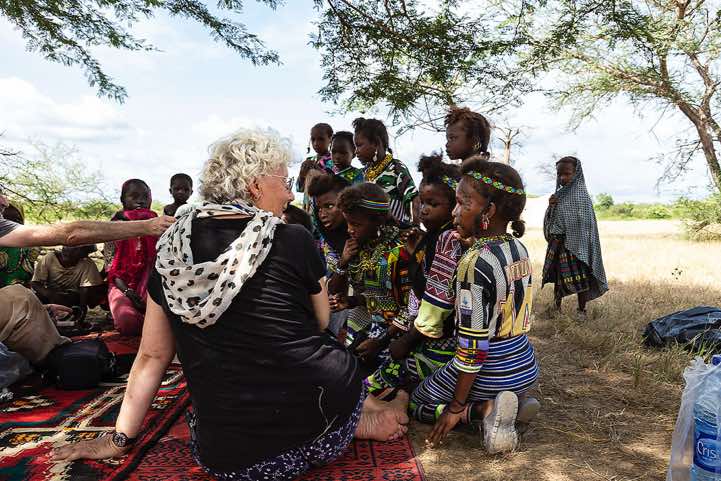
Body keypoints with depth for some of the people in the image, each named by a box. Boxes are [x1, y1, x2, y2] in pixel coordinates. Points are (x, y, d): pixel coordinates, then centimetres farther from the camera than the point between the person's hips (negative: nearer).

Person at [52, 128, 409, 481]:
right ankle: (362, 421, 14)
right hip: (323, 409, 1)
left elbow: (152, 355, 7)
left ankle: (360, 419, 13)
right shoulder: (293, 240, -7)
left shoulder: (171, 249, 2)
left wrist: (119, 439, 18)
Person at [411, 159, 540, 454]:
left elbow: (472, 347, -24)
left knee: (418, 403, 18)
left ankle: (484, 409, -4)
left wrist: (456, 407, -15)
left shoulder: (475, 263, -26)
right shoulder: (519, 249, -1)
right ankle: (516, 402, 12)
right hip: (526, 369, 8)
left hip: (490, 373, -7)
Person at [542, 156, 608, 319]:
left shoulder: (581, 195, -9)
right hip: (557, 244, 6)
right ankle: (557, 308, 26)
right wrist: (550, 207, -9)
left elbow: (587, 224, -12)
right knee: (557, 278, 13)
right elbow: (549, 222, 11)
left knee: (580, 279, 2)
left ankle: (581, 311, 16)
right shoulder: (558, 194, 8)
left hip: (575, 245, -6)